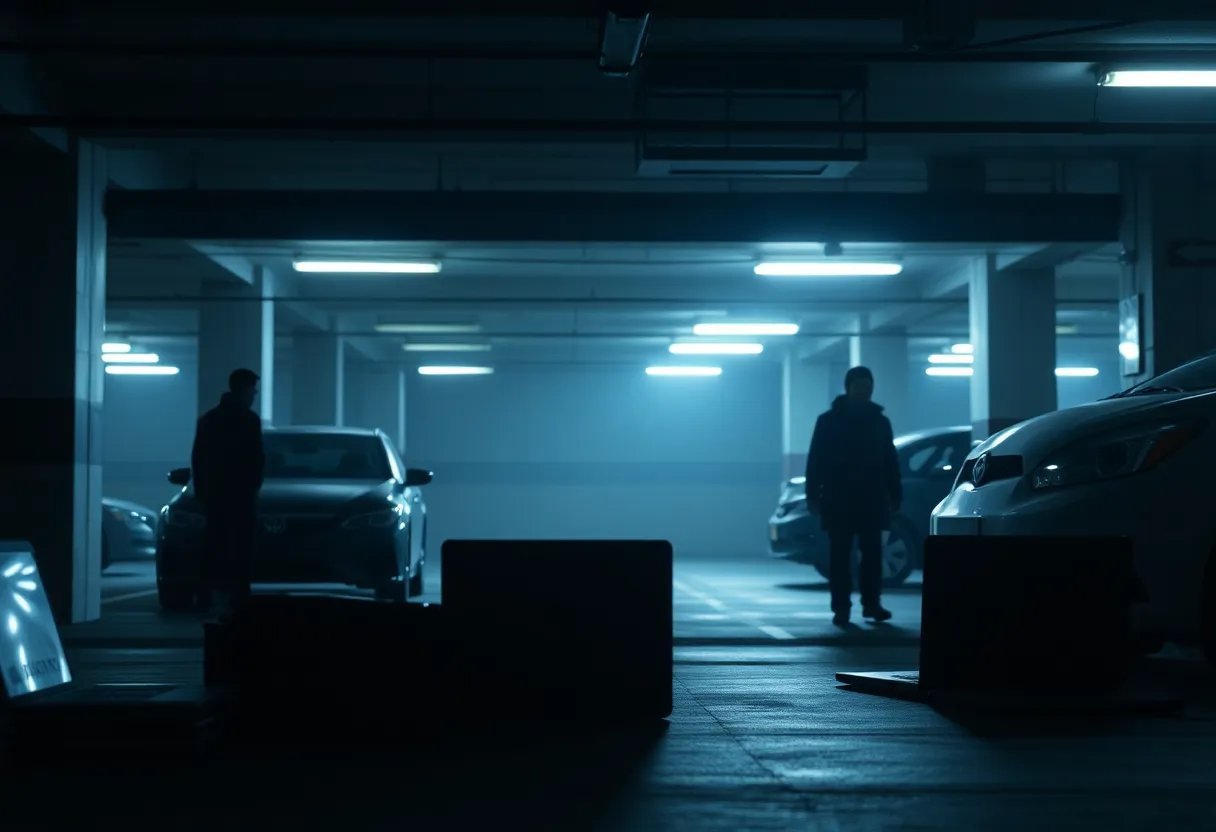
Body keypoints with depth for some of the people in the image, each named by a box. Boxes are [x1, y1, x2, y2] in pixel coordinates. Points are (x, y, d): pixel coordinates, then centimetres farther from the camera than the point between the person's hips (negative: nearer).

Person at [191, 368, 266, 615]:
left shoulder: (208, 419, 13)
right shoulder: (249, 419, -8)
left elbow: (197, 458, 14)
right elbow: (257, 458, -11)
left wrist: (200, 491, 17)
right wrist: (254, 485, 3)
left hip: (213, 493, 6)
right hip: (241, 493, -6)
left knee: (213, 547, 10)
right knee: (242, 548, -3)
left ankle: (206, 597, 6)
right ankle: (239, 597, -7)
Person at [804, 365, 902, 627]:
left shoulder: (880, 421, 11)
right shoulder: (829, 421, 2)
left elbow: (890, 463, 12)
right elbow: (815, 461, -1)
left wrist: (895, 494, 6)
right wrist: (813, 494, -9)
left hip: (871, 500, 3)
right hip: (838, 501, -3)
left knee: (872, 553, 2)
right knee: (841, 556, -3)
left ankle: (872, 603, 9)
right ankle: (841, 607, -2)